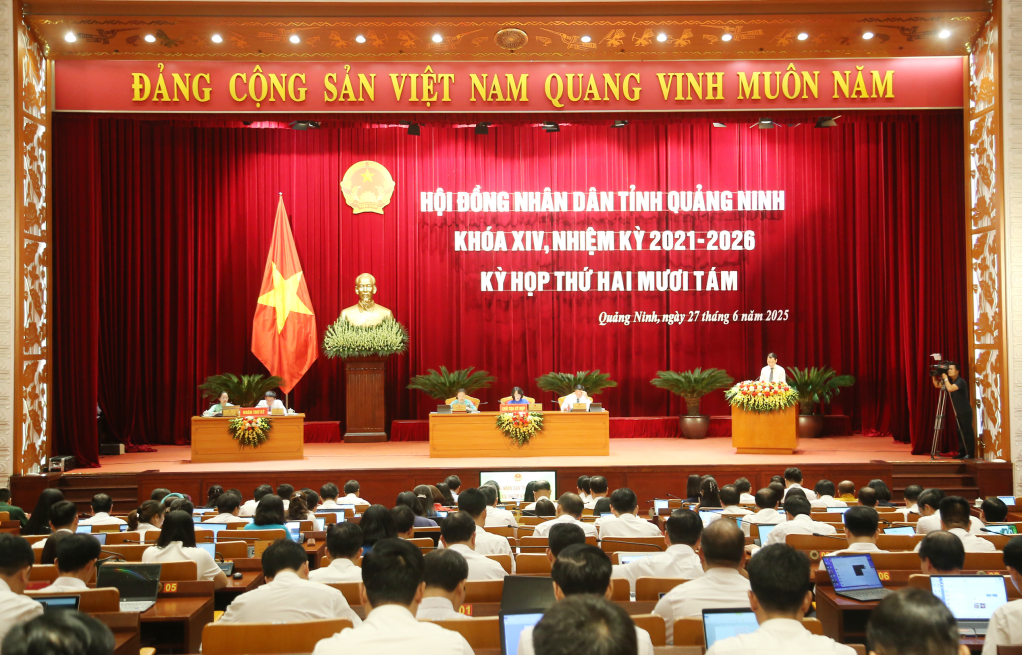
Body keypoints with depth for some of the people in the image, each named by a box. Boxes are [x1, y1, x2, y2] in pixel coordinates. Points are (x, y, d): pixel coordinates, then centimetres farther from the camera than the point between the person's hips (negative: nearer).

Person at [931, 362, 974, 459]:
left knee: (967, 432, -7)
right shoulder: (950, 381, 9)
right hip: (957, 412, 9)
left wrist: (945, 378, -22)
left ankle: (970, 453, -6)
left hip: (965, 412, -9)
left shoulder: (961, 382, -17)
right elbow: (937, 385, 15)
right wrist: (934, 376, -1)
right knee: (960, 433, 11)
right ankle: (962, 452, 15)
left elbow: (950, 388, -33)